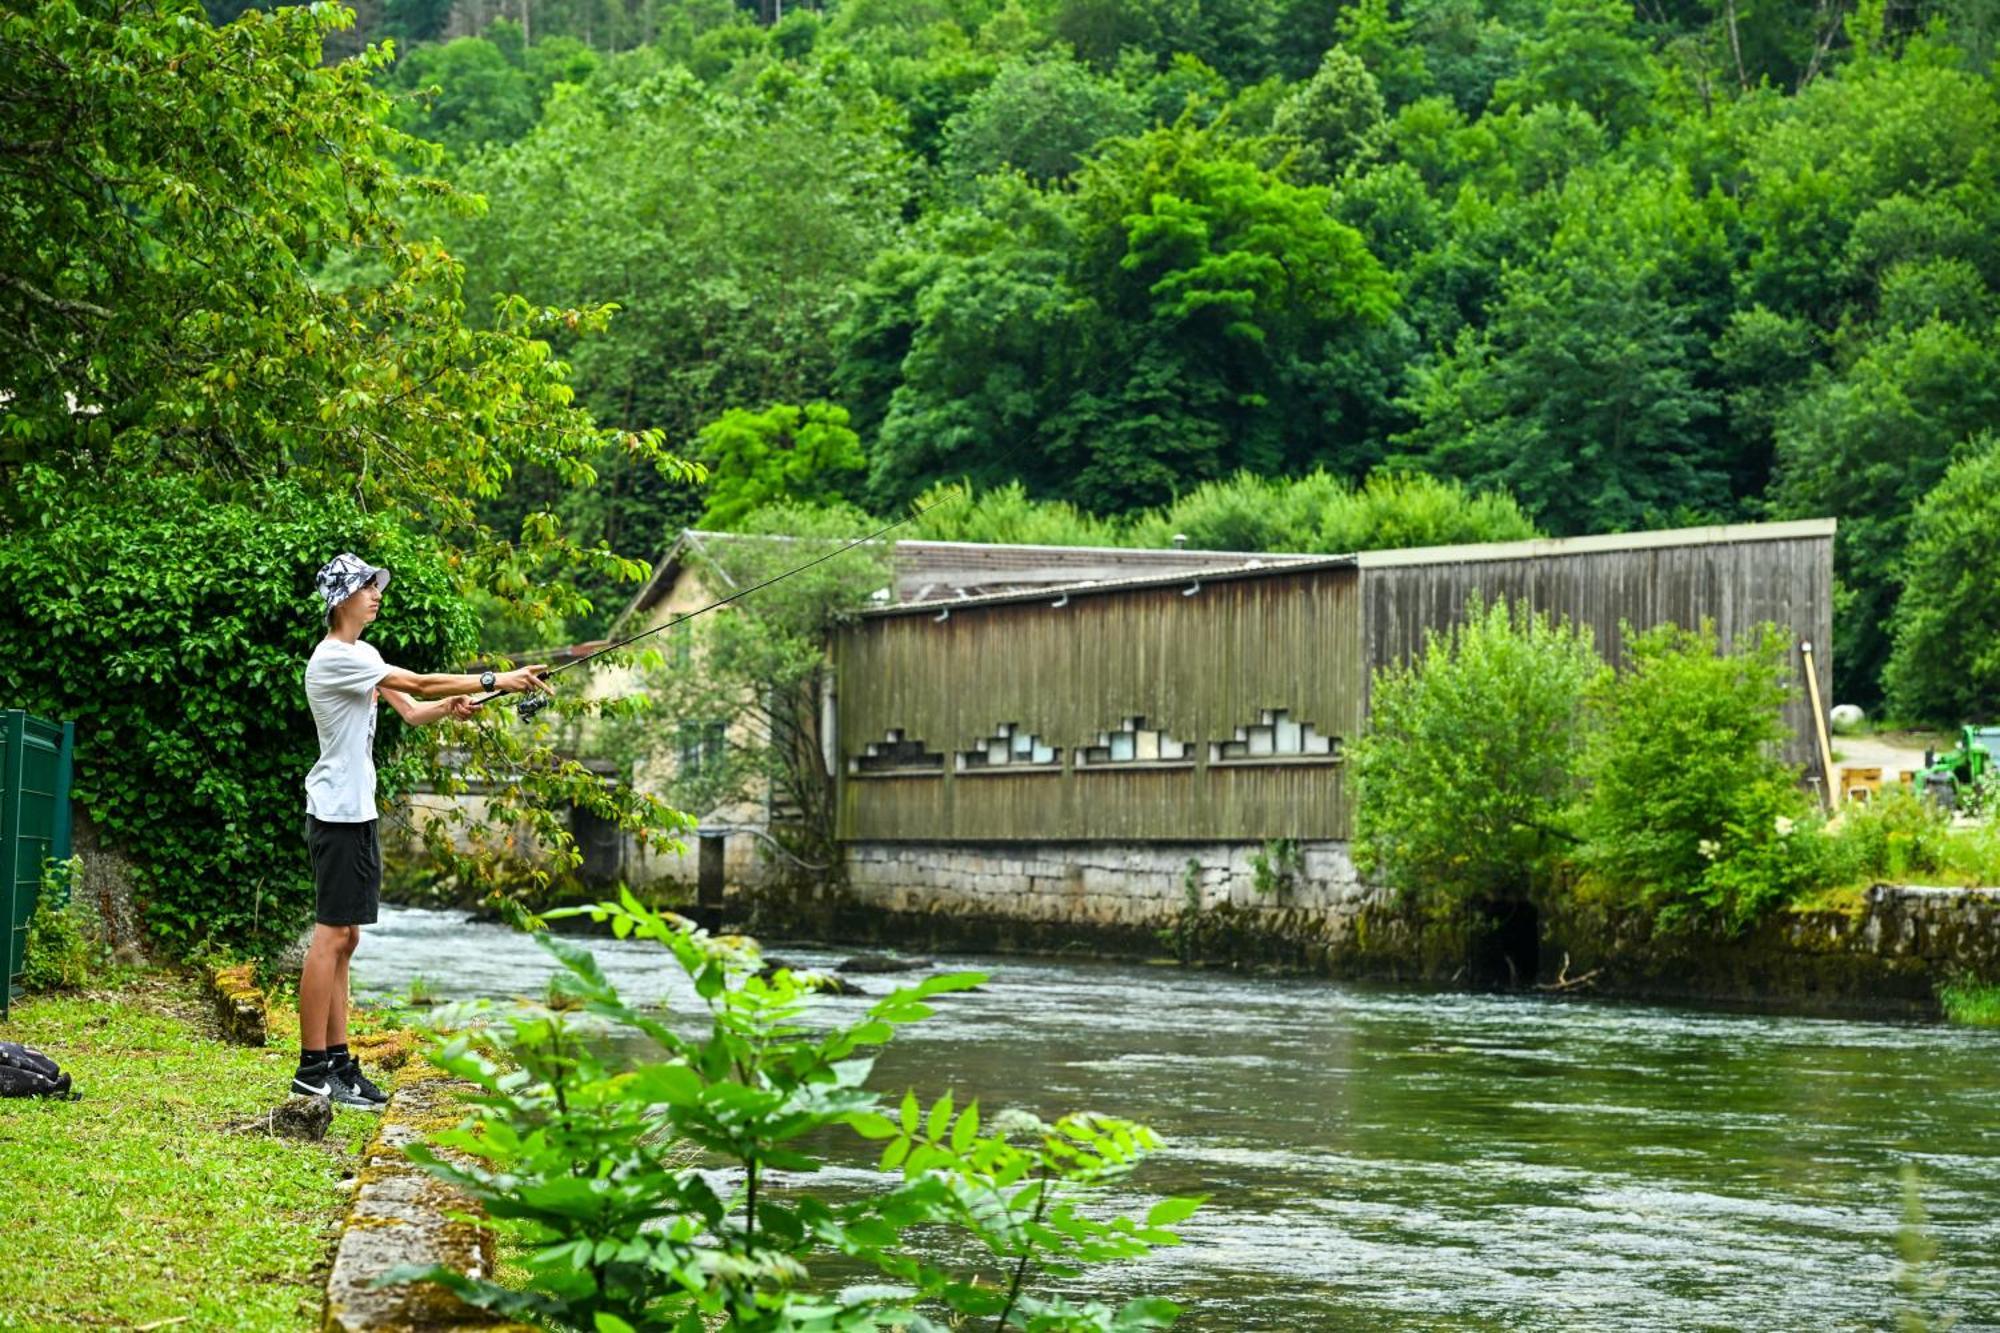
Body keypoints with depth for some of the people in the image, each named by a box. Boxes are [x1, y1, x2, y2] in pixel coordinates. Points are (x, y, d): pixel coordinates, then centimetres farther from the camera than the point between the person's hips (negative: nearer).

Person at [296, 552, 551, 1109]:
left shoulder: (363, 656, 16)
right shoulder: (333, 660, -15)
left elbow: (411, 711, 14)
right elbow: (416, 683, -20)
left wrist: (447, 708, -8)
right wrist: (494, 682, -19)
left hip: (358, 811, 10)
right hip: (337, 811, -10)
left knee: (344, 936, 10)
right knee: (332, 934, -9)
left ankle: (338, 1061, 13)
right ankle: (313, 1068, -7)